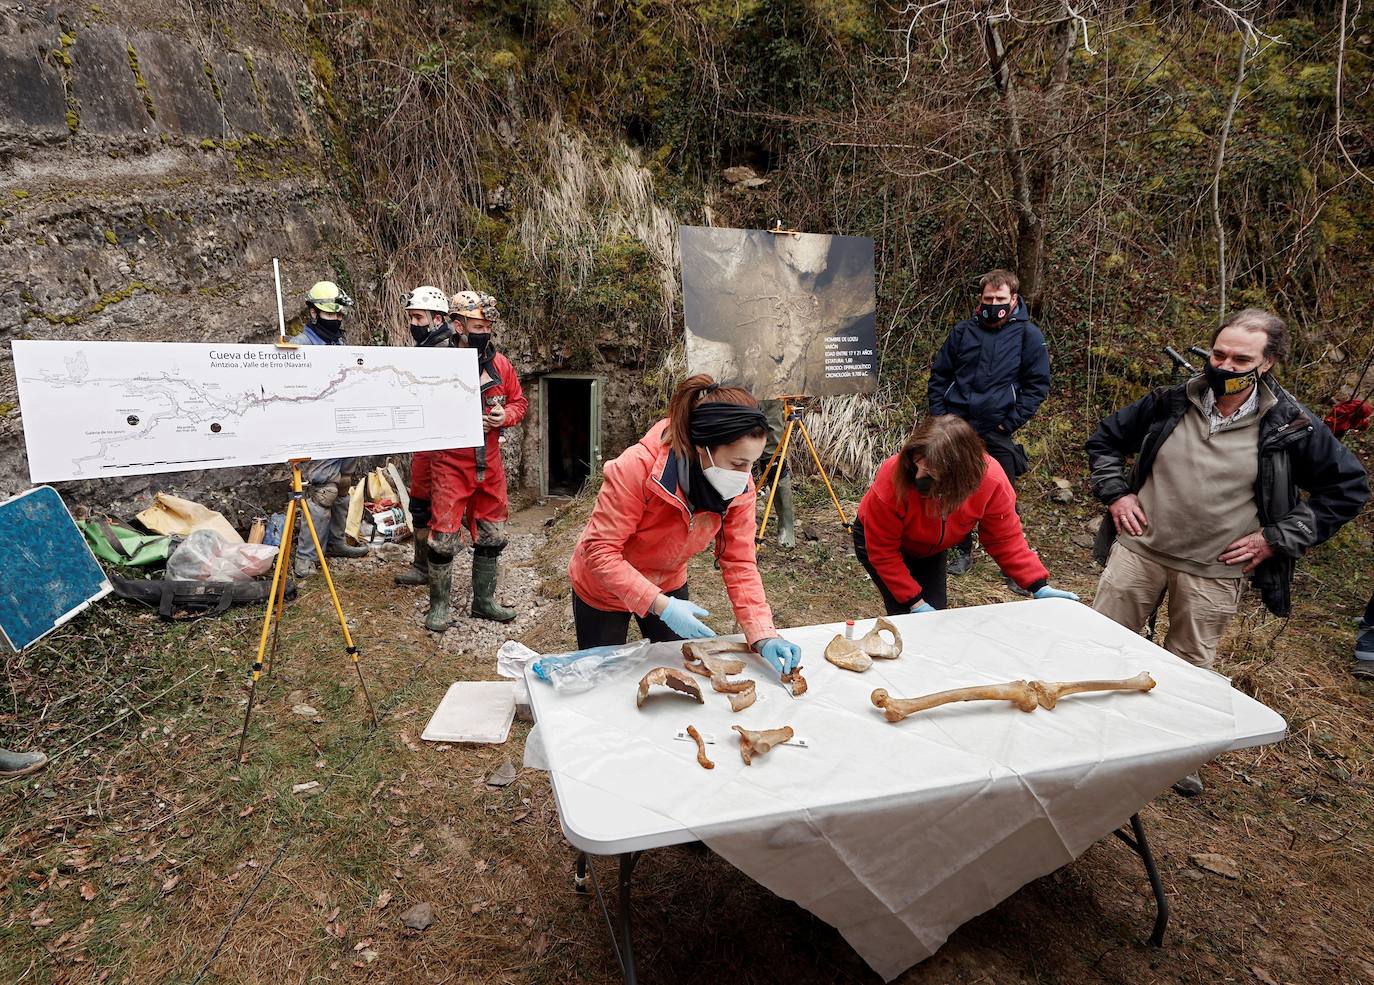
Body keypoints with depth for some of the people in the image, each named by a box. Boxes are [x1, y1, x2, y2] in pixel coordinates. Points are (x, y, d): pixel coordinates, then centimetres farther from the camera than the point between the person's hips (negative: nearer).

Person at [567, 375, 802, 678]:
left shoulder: (740, 486, -21)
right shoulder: (637, 467, -37)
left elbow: (739, 563, -19)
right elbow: (600, 551, -35)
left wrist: (763, 635, -30)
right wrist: (660, 605, -41)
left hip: (669, 586, 4)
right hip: (604, 589, -4)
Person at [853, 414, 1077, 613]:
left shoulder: (990, 479, -31)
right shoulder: (893, 478, -40)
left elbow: (1004, 538, -14)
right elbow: (882, 551, -29)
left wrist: (1039, 588, -21)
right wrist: (915, 603, -27)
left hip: (930, 549, 4)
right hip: (877, 541, -4)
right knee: (906, 615, -16)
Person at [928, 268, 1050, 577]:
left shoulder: (1028, 335, -2)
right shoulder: (963, 331, 5)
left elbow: (1037, 385, -1)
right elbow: (939, 374, 12)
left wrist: (1012, 422, -9)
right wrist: (938, 414, 3)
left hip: (997, 431, -3)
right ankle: (962, 551, 28)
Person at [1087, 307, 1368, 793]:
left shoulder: (1292, 426, -7)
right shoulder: (1171, 402, -3)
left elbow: (1348, 488, 2)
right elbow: (1106, 438, 11)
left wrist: (1277, 538, -5)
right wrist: (1115, 493, -2)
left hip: (1213, 571, -1)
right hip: (1138, 549, 1)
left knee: (1188, 667, 12)